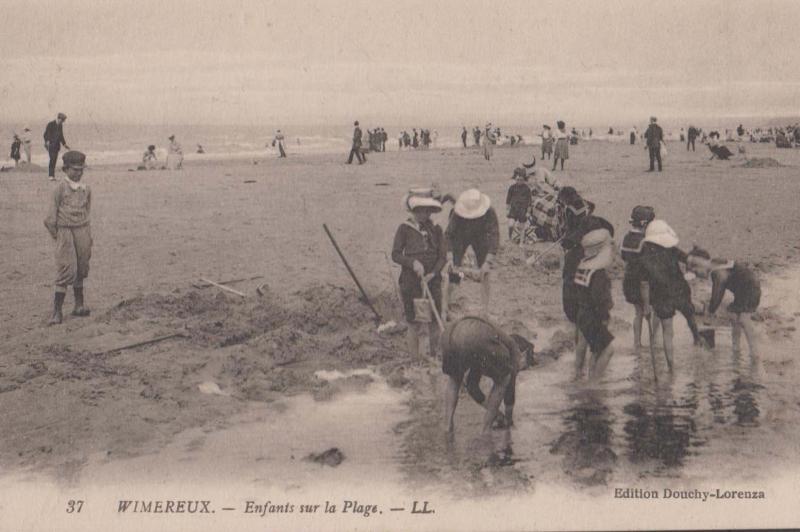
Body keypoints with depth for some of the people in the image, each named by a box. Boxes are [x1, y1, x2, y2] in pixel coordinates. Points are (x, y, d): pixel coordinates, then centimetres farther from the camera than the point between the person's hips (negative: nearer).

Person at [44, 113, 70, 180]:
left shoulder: (60, 125, 12)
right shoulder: (50, 124, -8)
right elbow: (46, 134, -8)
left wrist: (64, 144, 21)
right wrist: (47, 141, -22)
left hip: (57, 146, 7)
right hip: (51, 145, -7)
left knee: (54, 161, 5)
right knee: (52, 159, -16)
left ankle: (52, 175, 8)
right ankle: (51, 175, -17)